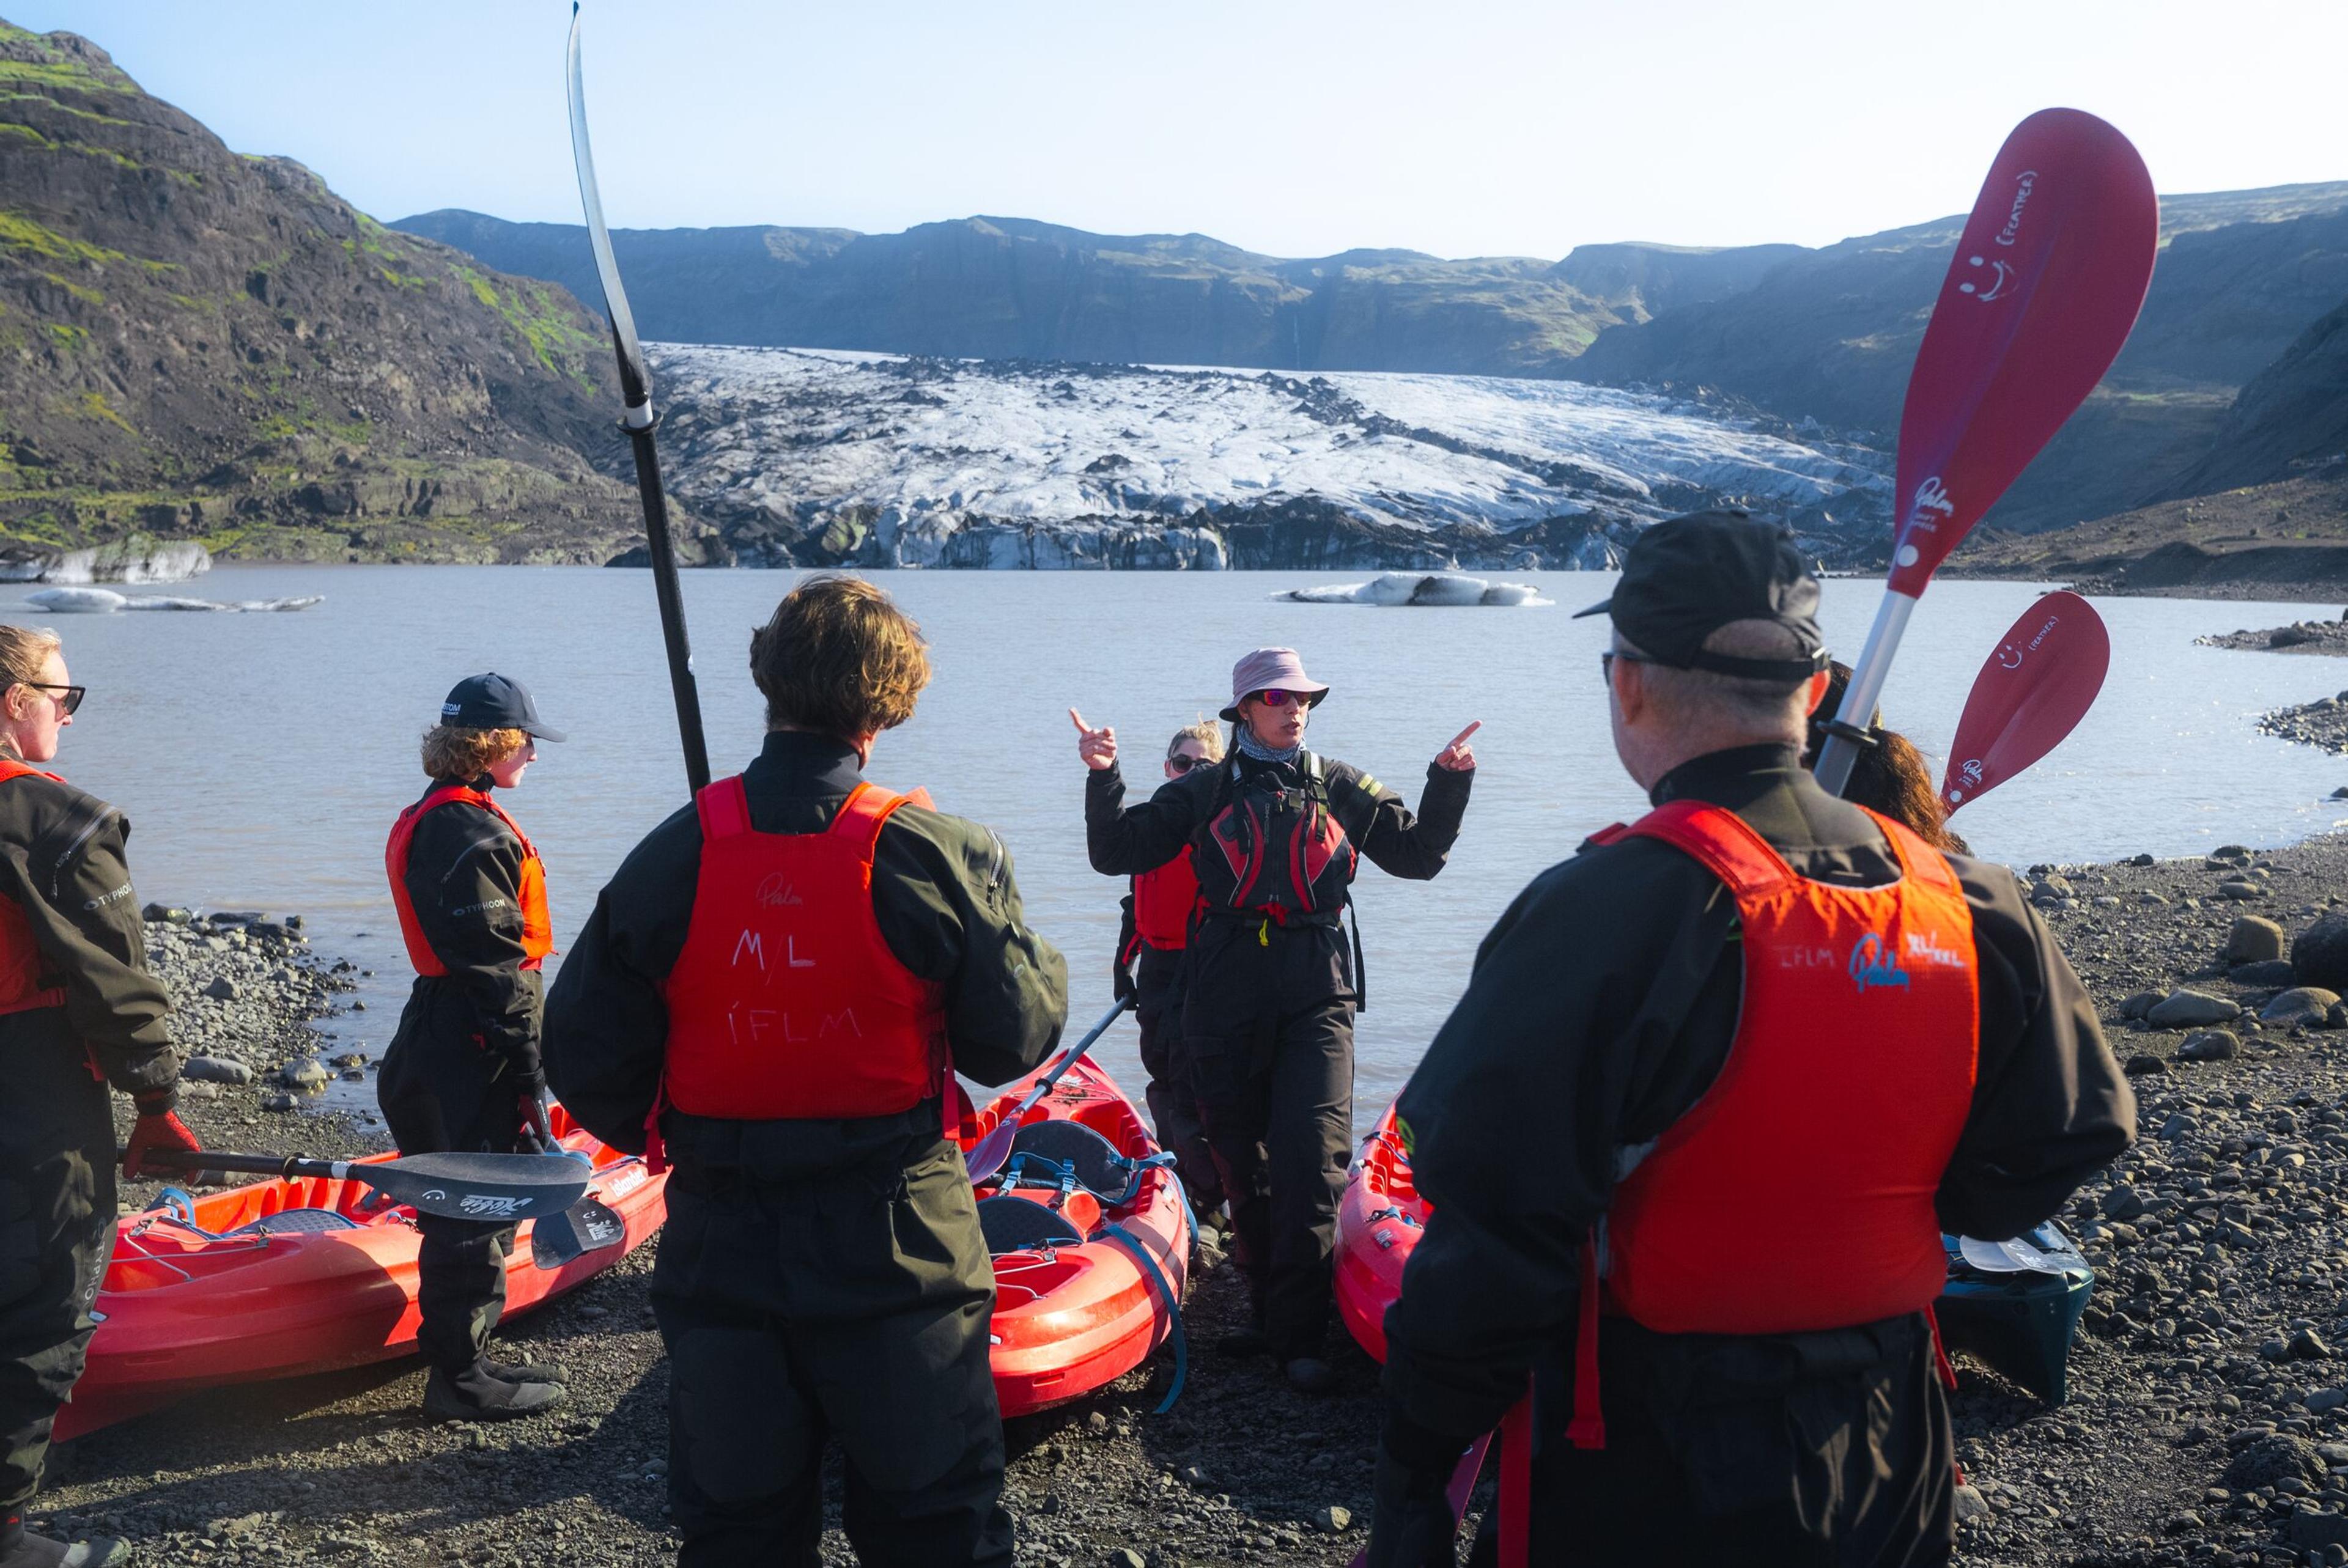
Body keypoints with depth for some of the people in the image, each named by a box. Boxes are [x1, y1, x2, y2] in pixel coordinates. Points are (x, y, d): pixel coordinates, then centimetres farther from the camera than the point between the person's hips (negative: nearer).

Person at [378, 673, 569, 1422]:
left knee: (468, 1210, 18)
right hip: (474, 1051, -11)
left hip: (441, 1038, 11)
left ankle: (463, 1359, 29)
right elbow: (492, 962, -22)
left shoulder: (430, 818, 16)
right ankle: (460, 1379, 8)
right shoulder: (472, 828, -18)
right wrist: (527, 1074, -19)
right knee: (477, 1212, -2)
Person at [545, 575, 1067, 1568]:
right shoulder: (938, 856, -13)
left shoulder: (672, 856, -6)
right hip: (899, 1252, -2)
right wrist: (1038, 964, 13)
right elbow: (1018, 1039, -8)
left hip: (722, 1253, 2)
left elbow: (582, 1053, -3)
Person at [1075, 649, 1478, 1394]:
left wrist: (1448, 783, 0)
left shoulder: (1340, 788, 11)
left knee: (1312, 1161, -11)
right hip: (1226, 998, 1)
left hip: (1316, 996, -1)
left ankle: (1300, 1337, -7)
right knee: (1243, 1163, 8)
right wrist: (1104, 778, -10)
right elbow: (1117, 853, 5)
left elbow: (1417, 854, 13)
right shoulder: (1205, 792, 9)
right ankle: (1268, 1311, 22)